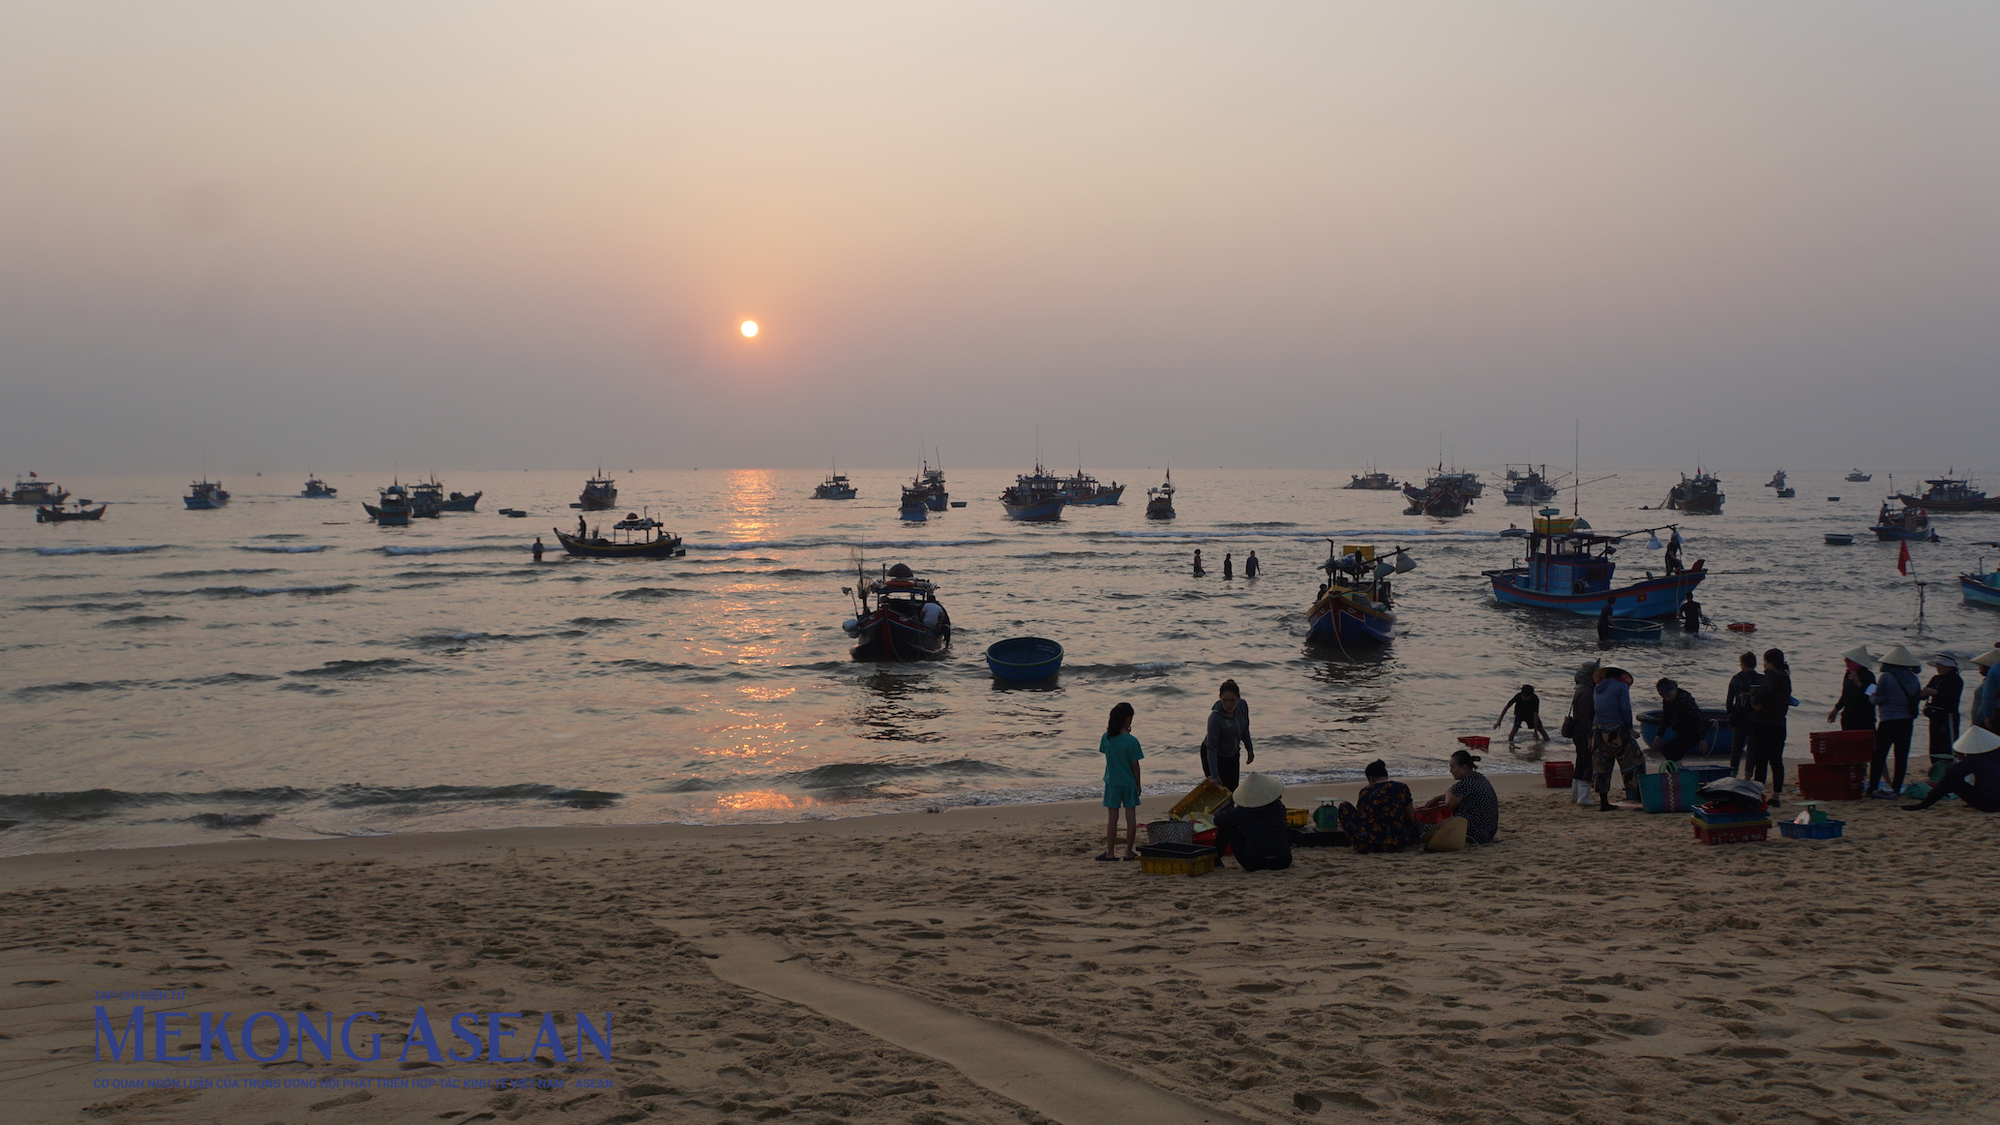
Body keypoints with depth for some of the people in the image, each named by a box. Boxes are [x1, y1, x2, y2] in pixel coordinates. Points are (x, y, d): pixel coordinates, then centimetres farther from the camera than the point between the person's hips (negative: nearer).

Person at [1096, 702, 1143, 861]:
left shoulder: (1106, 738, -7)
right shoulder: (1132, 741, -16)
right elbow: (1135, 765, -11)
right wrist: (1138, 784, 3)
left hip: (1112, 783, 2)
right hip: (1129, 783, -2)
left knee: (1112, 818, 6)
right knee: (1131, 817, 8)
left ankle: (1110, 852, 8)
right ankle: (1129, 852, 12)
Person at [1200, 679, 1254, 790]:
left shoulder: (1242, 705, -16)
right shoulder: (1215, 718, -33)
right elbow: (1211, 748, -29)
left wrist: (1249, 749, 13)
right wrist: (1214, 775, -30)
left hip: (1232, 754, 6)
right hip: (1214, 756, -6)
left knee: (1233, 789, 10)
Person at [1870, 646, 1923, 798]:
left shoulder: (1886, 677, -12)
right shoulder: (1913, 678, 3)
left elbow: (1878, 699, -12)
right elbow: (1917, 699, 7)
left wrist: (1873, 696, 9)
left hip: (1888, 721, -4)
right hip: (1907, 721, 4)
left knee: (1879, 756, 2)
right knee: (1902, 756, 7)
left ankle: (1873, 787, 0)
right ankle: (1896, 788, 7)